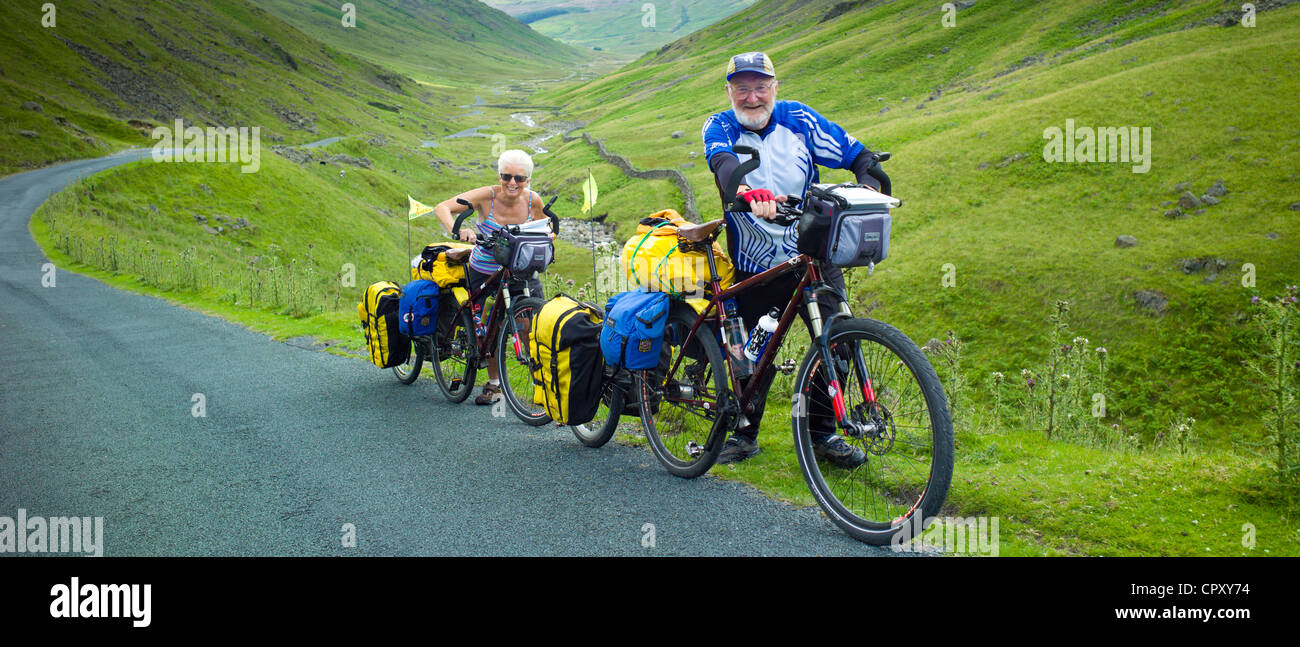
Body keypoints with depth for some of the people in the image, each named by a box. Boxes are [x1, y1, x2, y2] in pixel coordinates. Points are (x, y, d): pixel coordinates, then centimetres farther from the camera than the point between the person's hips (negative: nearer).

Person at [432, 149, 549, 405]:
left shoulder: (533, 201, -10)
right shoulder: (487, 196, -19)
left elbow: (543, 223, 12)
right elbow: (442, 208, -26)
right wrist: (458, 230, -45)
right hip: (484, 275, -1)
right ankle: (494, 384, 25)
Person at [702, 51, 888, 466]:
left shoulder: (798, 118, -1)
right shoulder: (719, 128, -5)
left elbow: (859, 155, 0)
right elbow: (723, 162, -29)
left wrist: (867, 191, -22)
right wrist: (746, 190, -51)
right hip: (755, 266, -1)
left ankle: (822, 432, 10)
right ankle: (744, 432, 26)